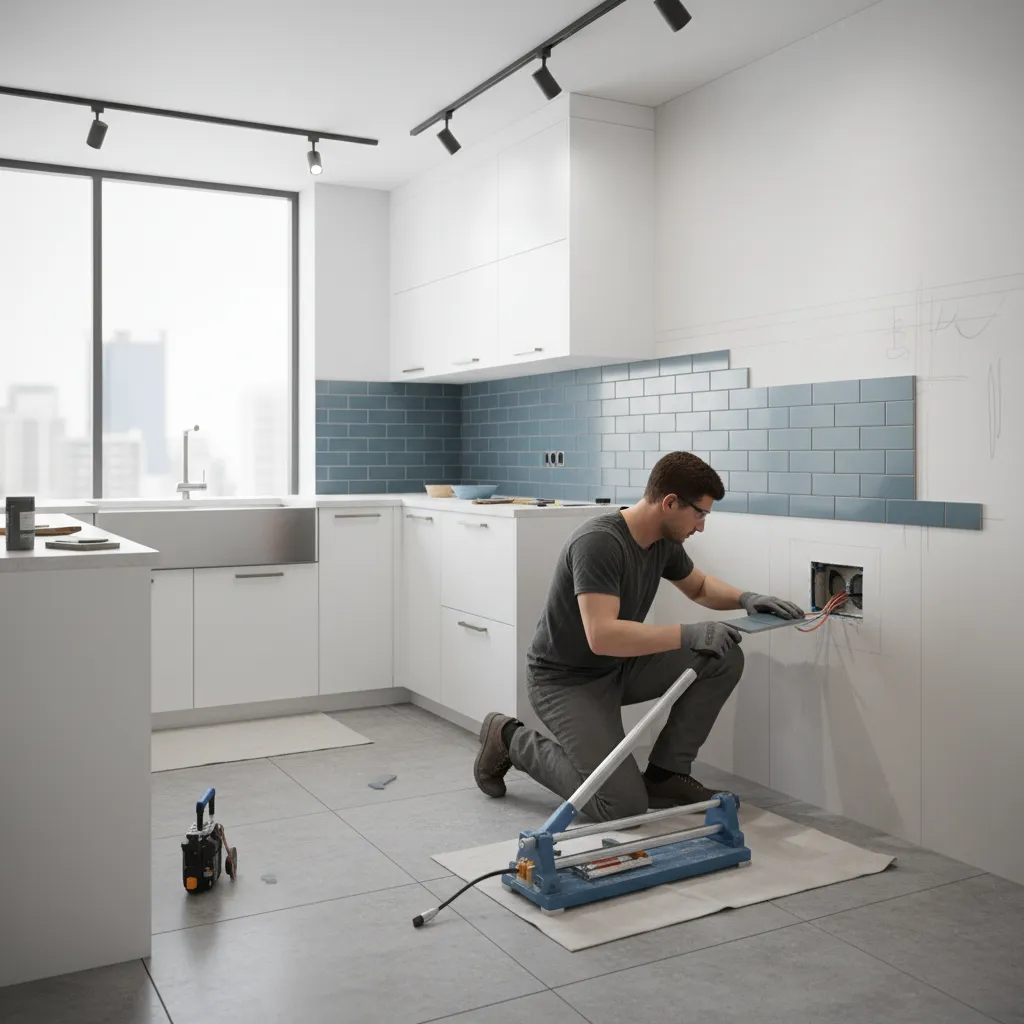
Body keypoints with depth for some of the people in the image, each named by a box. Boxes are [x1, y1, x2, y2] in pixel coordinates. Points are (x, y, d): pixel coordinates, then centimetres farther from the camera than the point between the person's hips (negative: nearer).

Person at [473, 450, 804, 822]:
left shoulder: (664, 541, -3)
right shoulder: (599, 542, -30)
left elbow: (699, 586, 17)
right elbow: (602, 636, -39)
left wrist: (745, 598, -3)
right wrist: (688, 635, -36)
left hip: (620, 667, 8)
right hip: (565, 680, -8)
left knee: (723, 660, -7)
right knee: (623, 804, -18)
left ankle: (664, 774, 6)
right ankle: (512, 740, 4)